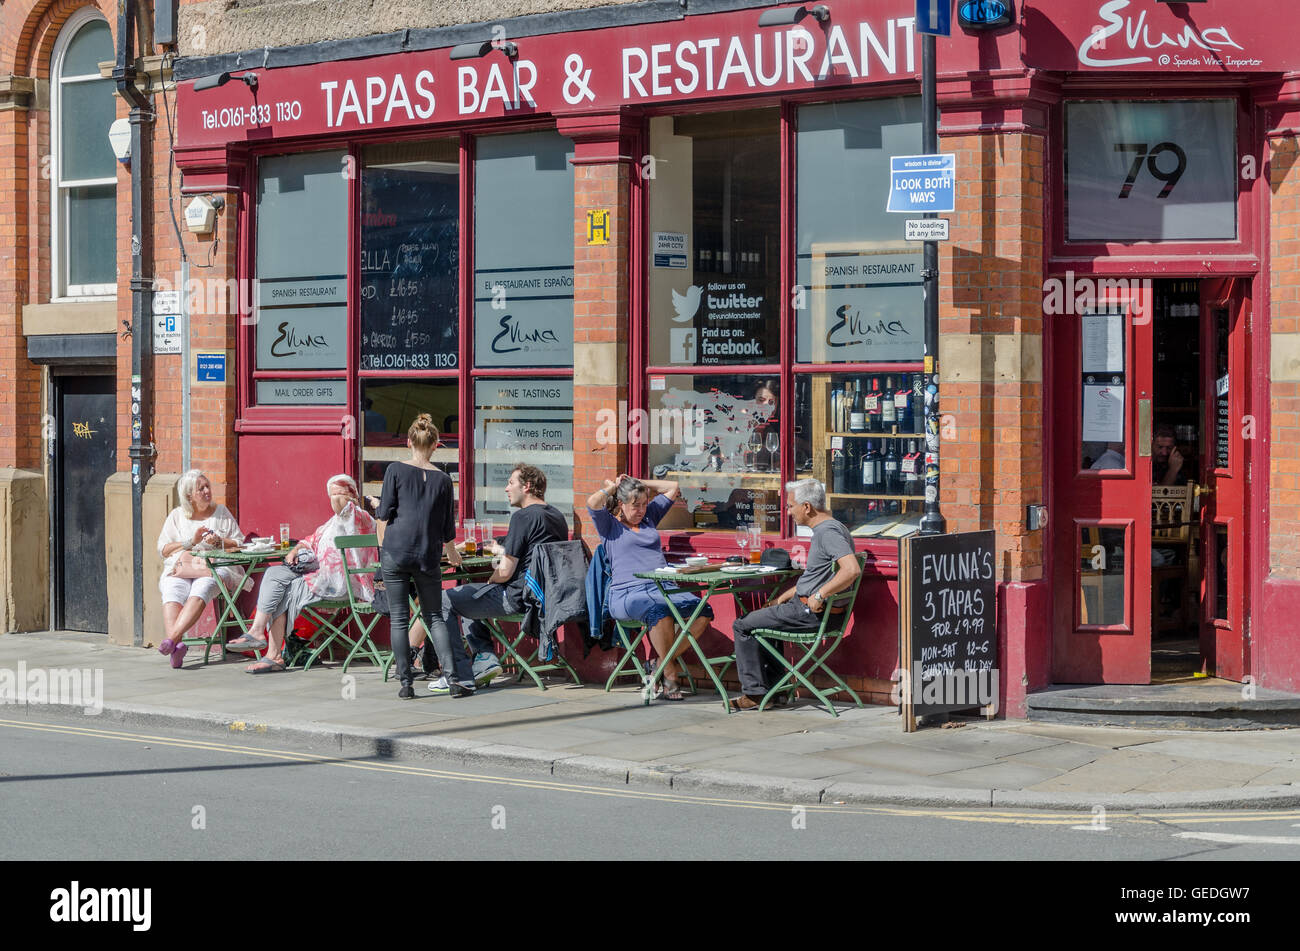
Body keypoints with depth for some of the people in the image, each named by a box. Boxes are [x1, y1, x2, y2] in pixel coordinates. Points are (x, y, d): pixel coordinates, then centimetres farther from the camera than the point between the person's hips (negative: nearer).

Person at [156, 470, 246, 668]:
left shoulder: (222, 513, 20)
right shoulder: (177, 515, 20)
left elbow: (239, 545, 15)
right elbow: (163, 549, 11)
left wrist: (219, 542, -4)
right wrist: (191, 542, -1)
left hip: (215, 568, -1)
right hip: (180, 568, 1)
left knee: (200, 591, -36)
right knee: (173, 593, -34)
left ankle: (172, 638, -51)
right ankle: (176, 647, -52)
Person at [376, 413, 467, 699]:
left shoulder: (396, 470, -3)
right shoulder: (442, 479, 4)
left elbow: (385, 513, -3)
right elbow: (448, 527, 10)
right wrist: (452, 552, 28)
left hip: (395, 552, -2)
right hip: (428, 556, 2)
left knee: (399, 619, 4)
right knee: (435, 617, 10)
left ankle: (405, 682, 4)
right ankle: (454, 678, 1)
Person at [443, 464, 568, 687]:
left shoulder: (523, 517, -17)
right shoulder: (557, 516, 11)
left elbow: (505, 573, -18)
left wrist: (490, 581, 2)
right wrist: (503, 552, 27)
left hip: (517, 598, -10)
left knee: (445, 600, 1)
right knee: (466, 595, 26)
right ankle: (485, 660, 14)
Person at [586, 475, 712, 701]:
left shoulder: (649, 517, 27)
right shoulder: (610, 524, 11)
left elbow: (672, 487, 32)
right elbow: (593, 502, -9)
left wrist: (639, 484, 25)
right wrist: (613, 487, 10)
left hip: (662, 588, 6)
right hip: (627, 594, -6)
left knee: (703, 611, -23)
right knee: (660, 611, -39)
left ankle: (661, 665, -15)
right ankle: (669, 677, -26)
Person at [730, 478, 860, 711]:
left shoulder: (829, 531, -21)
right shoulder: (824, 529, 13)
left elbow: (852, 570, -36)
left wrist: (819, 596, -29)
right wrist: (787, 595, 24)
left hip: (811, 613, -11)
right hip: (811, 609, 11)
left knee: (742, 626, -1)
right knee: (763, 618, 32)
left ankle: (754, 693, 2)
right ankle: (775, 685, 27)